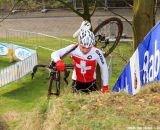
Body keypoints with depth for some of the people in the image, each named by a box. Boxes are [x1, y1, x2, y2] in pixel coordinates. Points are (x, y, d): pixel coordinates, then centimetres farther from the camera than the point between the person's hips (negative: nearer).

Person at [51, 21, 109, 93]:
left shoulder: (96, 52, -26)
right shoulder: (73, 48, -23)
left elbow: (104, 68, -14)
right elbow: (55, 54, -24)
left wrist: (105, 87, -13)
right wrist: (58, 62, -47)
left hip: (91, 83, -1)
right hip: (77, 82, 1)